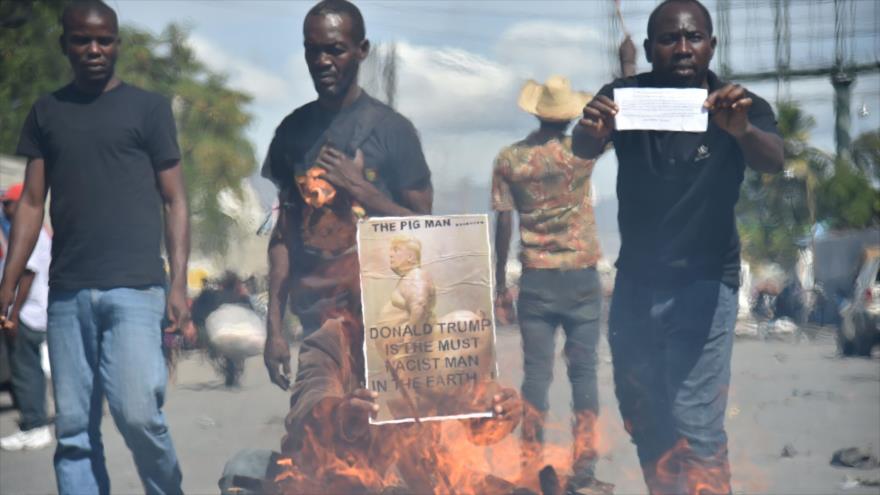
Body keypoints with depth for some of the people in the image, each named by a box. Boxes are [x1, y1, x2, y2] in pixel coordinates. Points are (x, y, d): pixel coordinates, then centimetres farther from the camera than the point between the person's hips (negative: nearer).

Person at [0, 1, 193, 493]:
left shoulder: (149, 107, 6)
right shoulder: (46, 112, 14)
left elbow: (174, 201, 5)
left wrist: (179, 283, -5)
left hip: (134, 287, -3)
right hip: (67, 292, 3)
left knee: (137, 411, -14)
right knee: (74, 430, 1)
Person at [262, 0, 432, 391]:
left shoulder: (390, 129, 1)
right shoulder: (294, 131, 12)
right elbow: (283, 235, 13)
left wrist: (360, 188, -12)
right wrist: (274, 328, 8)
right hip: (316, 322, 3)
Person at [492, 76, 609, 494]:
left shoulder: (510, 159, -2)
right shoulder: (582, 151, -7)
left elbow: (503, 224, 0)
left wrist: (499, 281, 6)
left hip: (536, 279, 1)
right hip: (582, 277, -1)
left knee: (536, 373, 4)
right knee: (583, 370, 5)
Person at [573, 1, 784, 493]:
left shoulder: (740, 107, -13)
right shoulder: (624, 97, -8)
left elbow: (773, 160, -31)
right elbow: (583, 150, -25)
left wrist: (743, 130, -55)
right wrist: (590, 133, -50)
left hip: (704, 284, -4)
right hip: (635, 281, 4)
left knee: (696, 429, -15)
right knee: (643, 420, 17)